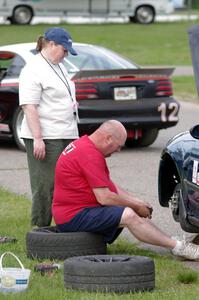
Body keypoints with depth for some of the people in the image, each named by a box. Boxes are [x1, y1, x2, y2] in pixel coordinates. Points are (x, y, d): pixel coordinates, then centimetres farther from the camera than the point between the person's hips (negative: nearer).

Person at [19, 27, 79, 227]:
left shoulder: (59, 67, 18)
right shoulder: (33, 70, -12)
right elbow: (29, 107, -18)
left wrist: (71, 103, 16)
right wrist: (37, 139, -23)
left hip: (66, 136, 9)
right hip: (45, 138, -9)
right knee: (45, 187, -6)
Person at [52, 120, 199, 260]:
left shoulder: (84, 145, 14)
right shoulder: (90, 155, -21)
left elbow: (109, 185, 19)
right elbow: (104, 198, -23)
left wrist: (137, 202, 10)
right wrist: (136, 206, -9)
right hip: (74, 217, -11)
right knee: (129, 215, -22)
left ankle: (175, 243, 1)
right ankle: (178, 247, -21)